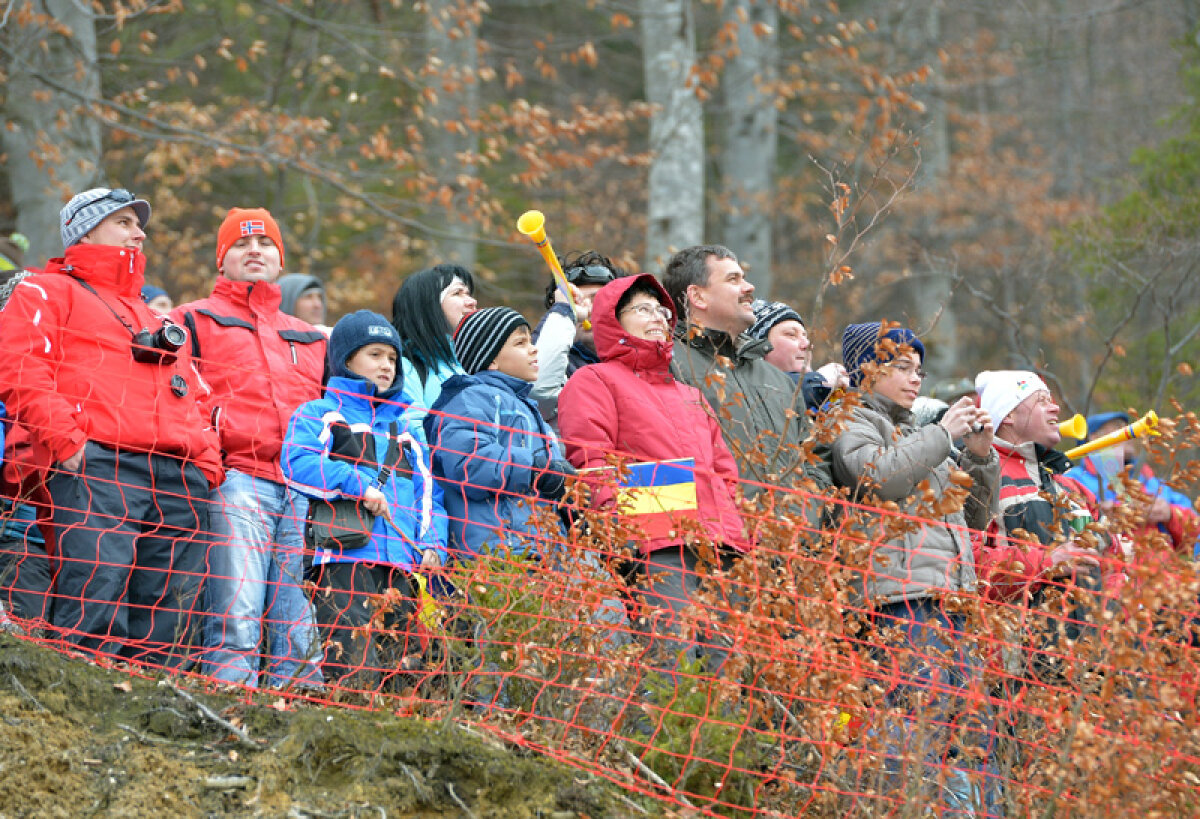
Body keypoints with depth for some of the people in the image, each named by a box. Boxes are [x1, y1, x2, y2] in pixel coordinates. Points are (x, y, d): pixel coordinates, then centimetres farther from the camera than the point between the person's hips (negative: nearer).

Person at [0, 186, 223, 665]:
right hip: (97, 465, -7)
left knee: (166, 621, -3)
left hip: (180, 476, 7)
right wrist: (66, 439, -14)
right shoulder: (48, 293, 15)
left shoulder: (156, 321, 36)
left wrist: (208, 460, 12)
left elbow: (198, 397, 31)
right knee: (98, 594, -22)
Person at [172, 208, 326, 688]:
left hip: (305, 486, 5)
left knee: (304, 633, -3)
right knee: (235, 623, -16)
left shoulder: (311, 339, 31)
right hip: (236, 481, -5)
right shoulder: (194, 320, 16)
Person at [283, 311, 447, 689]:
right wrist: (357, 484, -15)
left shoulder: (406, 426, 28)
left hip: (402, 562, 6)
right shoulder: (319, 413, 10)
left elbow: (427, 486, 25)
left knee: (405, 661, -2)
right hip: (344, 558, -6)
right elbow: (296, 463, -8)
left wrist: (432, 543, 7)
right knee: (353, 661, -18)